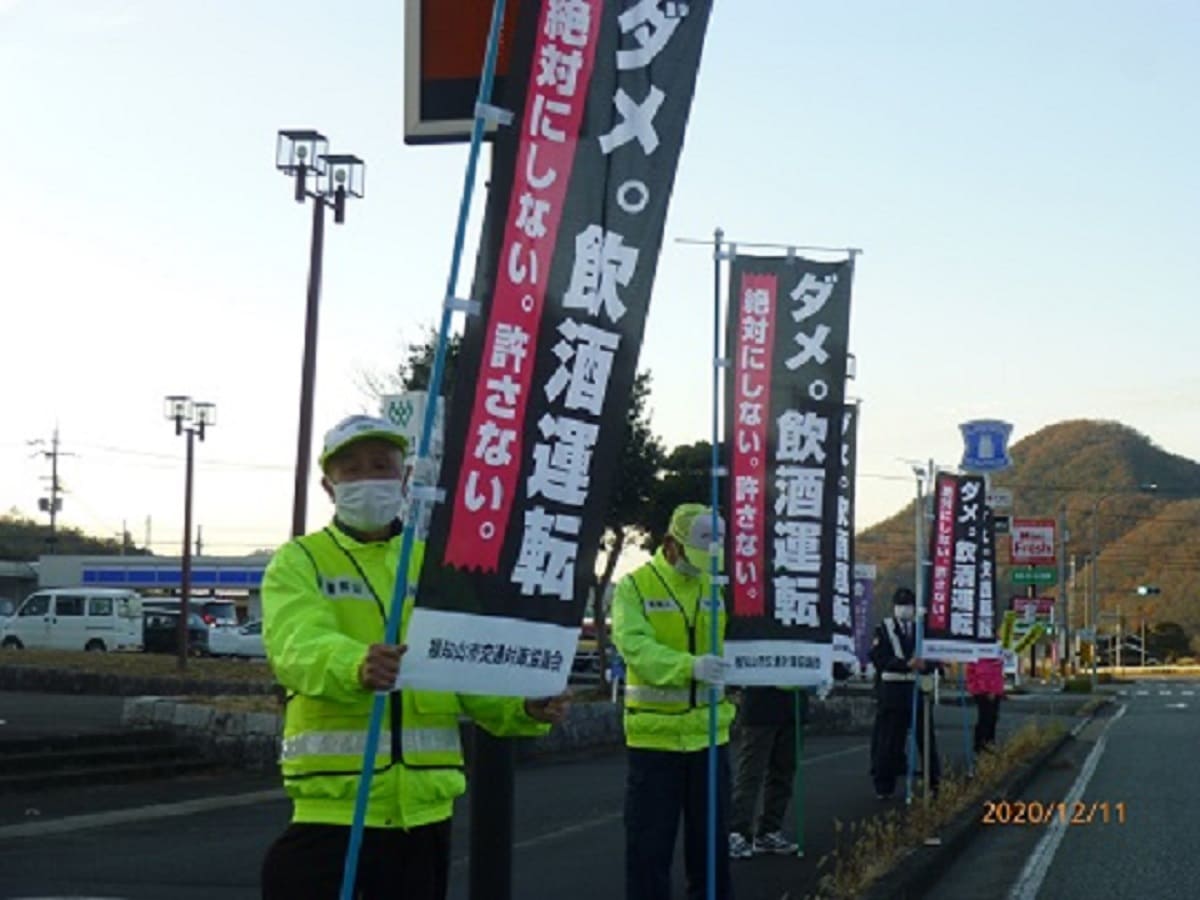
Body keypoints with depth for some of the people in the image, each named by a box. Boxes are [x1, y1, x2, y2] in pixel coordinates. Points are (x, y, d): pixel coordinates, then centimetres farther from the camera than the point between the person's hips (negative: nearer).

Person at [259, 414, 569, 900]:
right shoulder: (299, 561, 1)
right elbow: (297, 645, -20)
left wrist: (526, 707, -15)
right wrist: (356, 666, -43)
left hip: (425, 804, 4)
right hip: (334, 801, -4)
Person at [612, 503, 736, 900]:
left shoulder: (717, 587, 7)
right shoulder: (635, 586, -6)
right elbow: (636, 646, -21)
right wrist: (690, 666, -36)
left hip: (709, 732, 4)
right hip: (654, 734, -4)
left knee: (711, 837, 14)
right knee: (649, 841, 3)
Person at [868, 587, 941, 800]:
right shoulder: (883, 630, 3)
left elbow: (934, 659, 6)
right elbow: (880, 659, -10)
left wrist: (925, 664, -18)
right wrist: (906, 664, -24)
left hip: (918, 689, 3)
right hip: (891, 692, -3)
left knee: (926, 736, 5)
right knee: (889, 740, -2)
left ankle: (935, 781, 14)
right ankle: (884, 786, 7)